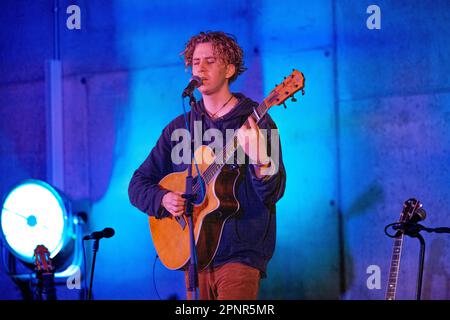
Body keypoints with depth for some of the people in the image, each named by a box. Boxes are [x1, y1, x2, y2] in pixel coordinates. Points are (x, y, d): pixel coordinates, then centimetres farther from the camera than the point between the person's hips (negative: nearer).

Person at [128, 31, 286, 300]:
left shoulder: (256, 123, -4)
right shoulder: (178, 128, 10)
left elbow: (274, 193, -14)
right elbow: (138, 185, 11)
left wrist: (259, 160, -34)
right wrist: (163, 199, -10)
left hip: (241, 254, -4)